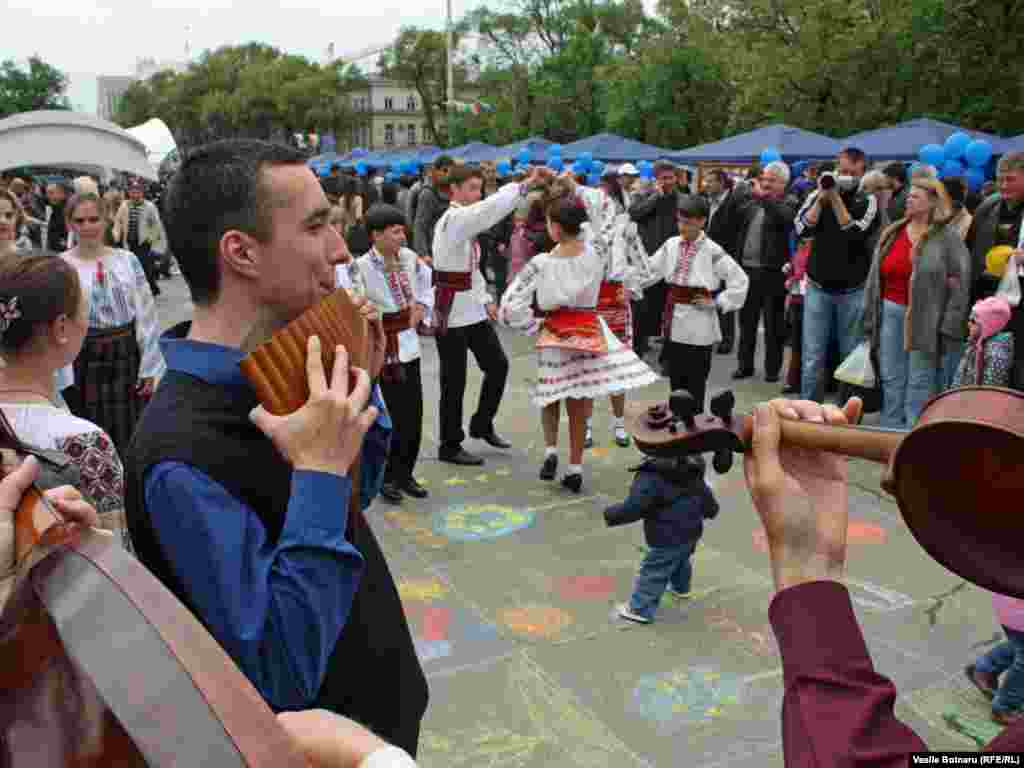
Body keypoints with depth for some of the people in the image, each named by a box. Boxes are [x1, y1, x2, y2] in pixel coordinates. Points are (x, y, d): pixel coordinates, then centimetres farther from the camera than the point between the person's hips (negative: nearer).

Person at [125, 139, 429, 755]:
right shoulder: (181, 457, -32)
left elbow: (354, 499, 10)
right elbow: (280, 678, -31)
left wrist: (360, 386, -5)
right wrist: (320, 472, -35)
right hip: (318, 744, -7)